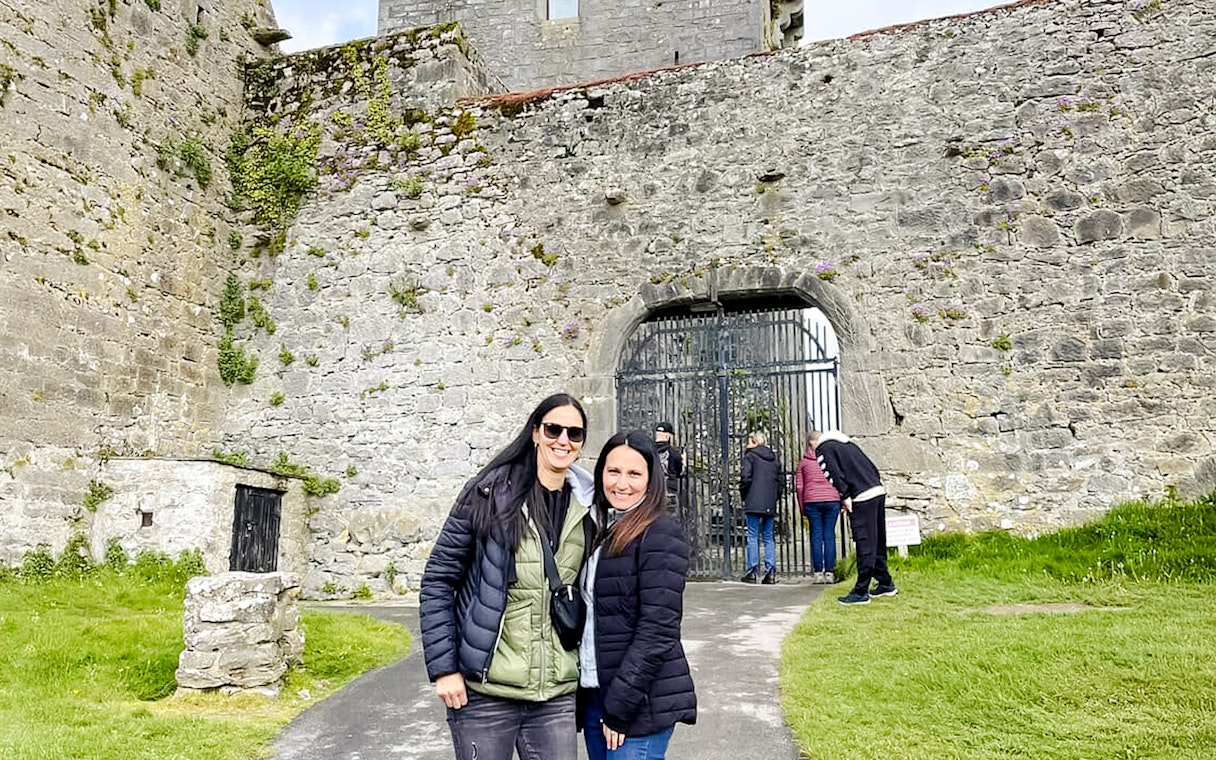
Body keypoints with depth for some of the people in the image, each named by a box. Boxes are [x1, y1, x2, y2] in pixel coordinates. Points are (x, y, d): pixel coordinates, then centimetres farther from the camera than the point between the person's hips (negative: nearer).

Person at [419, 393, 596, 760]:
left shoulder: (586, 509, 5)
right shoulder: (490, 493, -6)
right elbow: (438, 581, -4)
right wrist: (444, 668, -9)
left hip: (557, 694, 3)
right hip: (484, 692, -3)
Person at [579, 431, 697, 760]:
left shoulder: (661, 535, -12)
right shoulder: (601, 530, 10)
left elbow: (658, 630, -17)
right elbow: (590, 616, 11)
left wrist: (621, 706, -16)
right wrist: (584, 690, 5)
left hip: (641, 702, -7)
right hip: (593, 693, 7)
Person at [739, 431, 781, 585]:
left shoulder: (750, 456, -2)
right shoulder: (774, 459, 16)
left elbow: (745, 477, -11)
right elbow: (779, 481, 15)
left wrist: (744, 495, 3)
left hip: (754, 503, -5)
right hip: (770, 504, 5)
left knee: (753, 537, -2)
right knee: (768, 537, 8)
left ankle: (752, 572, -3)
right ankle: (770, 572, 3)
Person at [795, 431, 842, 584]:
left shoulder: (803, 461, 7)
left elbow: (799, 486, 5)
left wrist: (802, 509, 10)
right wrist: (841, 500, 13)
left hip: (811, 501, 0)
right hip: (832, 500, 0)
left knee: (816, 535, 4)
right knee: (829, 535, 3)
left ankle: (818, 572, 2)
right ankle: (829, 572, 3)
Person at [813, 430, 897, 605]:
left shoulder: (823, 449, 4)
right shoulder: (848, 444, 27)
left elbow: (834, 473, -11)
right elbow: (872, 468, 23)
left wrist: (845, 496, -10)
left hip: (862, 498, -8)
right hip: (879, 491, 8)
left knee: (864, 544, -6)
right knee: (878, 542, 18)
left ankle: (861, 592, -1)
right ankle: (886, 584, 28)